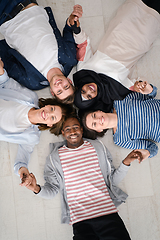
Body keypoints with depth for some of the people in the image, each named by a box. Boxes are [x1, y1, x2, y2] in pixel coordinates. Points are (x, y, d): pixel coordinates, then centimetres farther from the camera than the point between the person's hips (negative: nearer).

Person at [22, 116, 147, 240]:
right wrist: (37, 189, -10)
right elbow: (52, 190, 9)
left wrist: (126, 163, -2)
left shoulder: (98, 147, 11)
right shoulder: (54, 157, 7)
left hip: (109, 215, 1)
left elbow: (113, 180, 13)